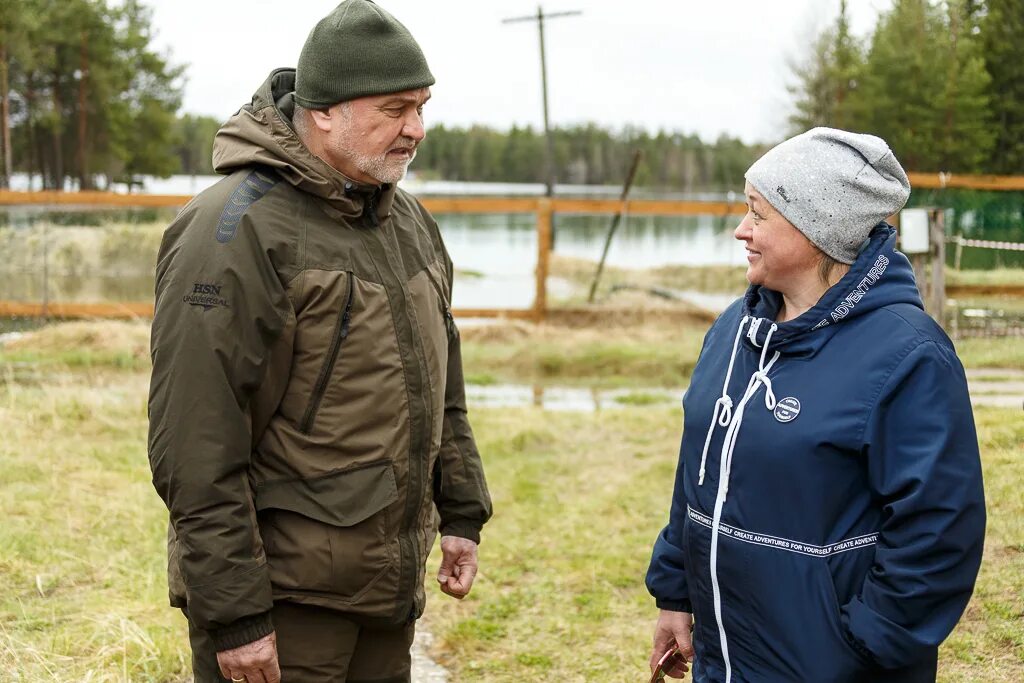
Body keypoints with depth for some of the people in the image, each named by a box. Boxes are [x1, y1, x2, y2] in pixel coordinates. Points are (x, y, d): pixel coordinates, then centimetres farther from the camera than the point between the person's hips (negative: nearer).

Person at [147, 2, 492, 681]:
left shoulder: (410, 220, 10)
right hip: (280, 597, -8)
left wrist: (462, 514, 16)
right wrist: (233, 613, -19)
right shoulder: (237, 230, -17)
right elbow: (193, 446, -20)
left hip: (391, 586, 8)